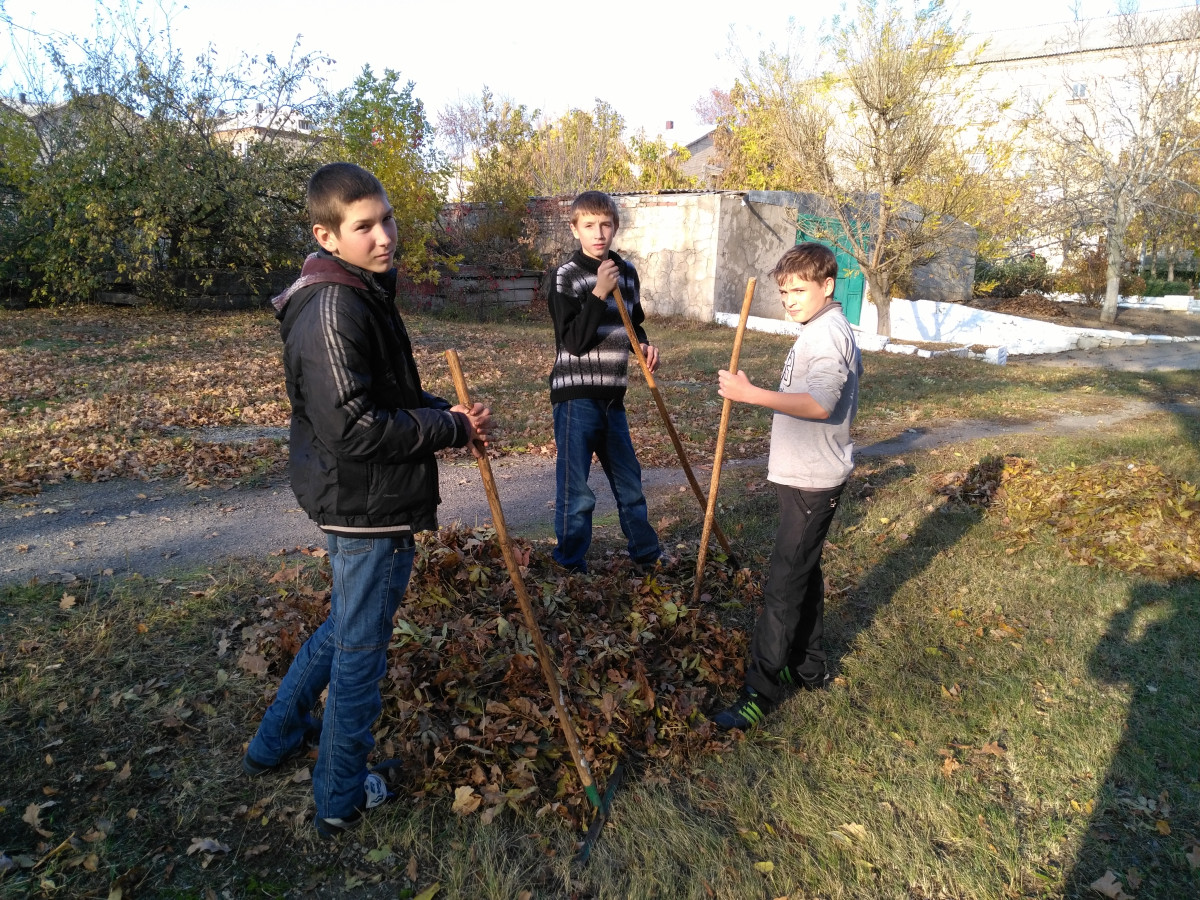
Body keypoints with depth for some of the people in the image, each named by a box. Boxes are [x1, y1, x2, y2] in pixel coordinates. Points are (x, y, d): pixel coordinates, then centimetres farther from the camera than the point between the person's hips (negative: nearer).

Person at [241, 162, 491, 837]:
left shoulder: (362, 293, 10)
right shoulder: (335, 310, -23)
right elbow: (353, 429, -28)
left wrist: (443, 411, 2)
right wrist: (452, 428, -18)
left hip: (359, 501, 10)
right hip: (369, 506, -10)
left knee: (347, 625, 27)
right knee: (361, 647, 7)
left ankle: (278, 740, 46)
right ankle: (343, 799, 29)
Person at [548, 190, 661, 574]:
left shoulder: (627, 271, 9)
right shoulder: (568, 276, -10)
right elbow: (573, 341, -18)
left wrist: (643, 344, 3)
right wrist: (599, 292, -24)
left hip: (612, 397, 6)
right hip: (576, 398, -6)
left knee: (629, 481, 17)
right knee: (576, 493, -1)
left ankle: (647, 556, 33)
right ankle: (571, 567, 17)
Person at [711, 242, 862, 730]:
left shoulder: (829, 336, -19)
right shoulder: (819, 332, 14)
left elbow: (821, 403, -35)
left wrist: (752, 394, -38)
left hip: (812, 480, -11)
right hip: (803, 473, 11)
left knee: (784, 584, -7)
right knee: (803, 573, 19)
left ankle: (761, 693, 0)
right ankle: (808, 667, 33)